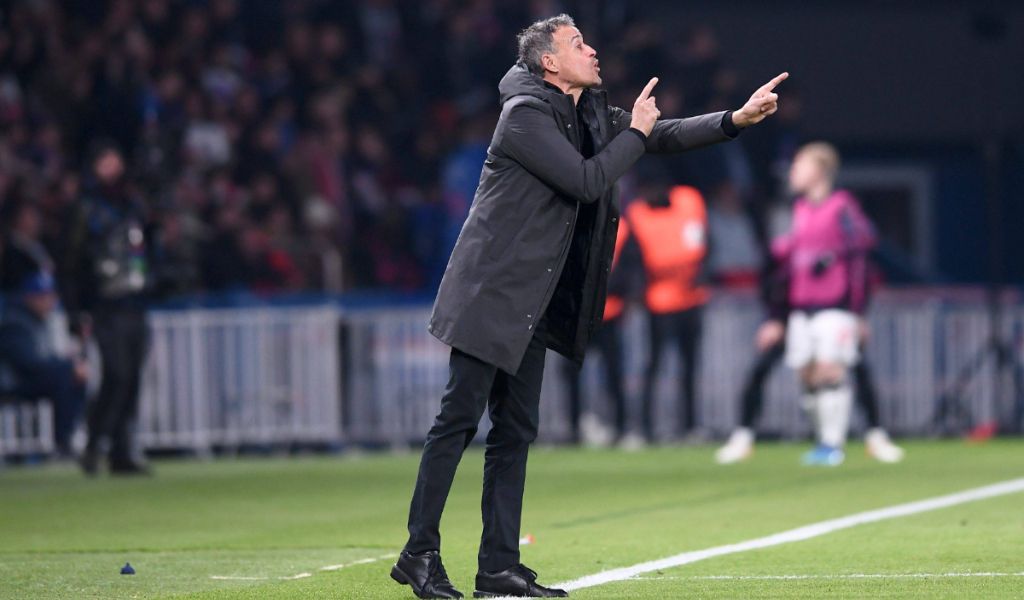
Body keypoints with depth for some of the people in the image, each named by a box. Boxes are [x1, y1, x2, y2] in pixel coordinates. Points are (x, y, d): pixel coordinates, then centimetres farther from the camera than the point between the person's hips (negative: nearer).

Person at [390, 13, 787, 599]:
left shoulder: (592, 115, 13)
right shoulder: (526, 114, -14)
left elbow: (662, 136, 14)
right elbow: (587, 180, -19)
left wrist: (738, 118, 3)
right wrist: (635, 131, -7)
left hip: (532, 305, 9)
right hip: (493, 293, -9)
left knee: (516, 431, 7)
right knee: (459, 420, -8)